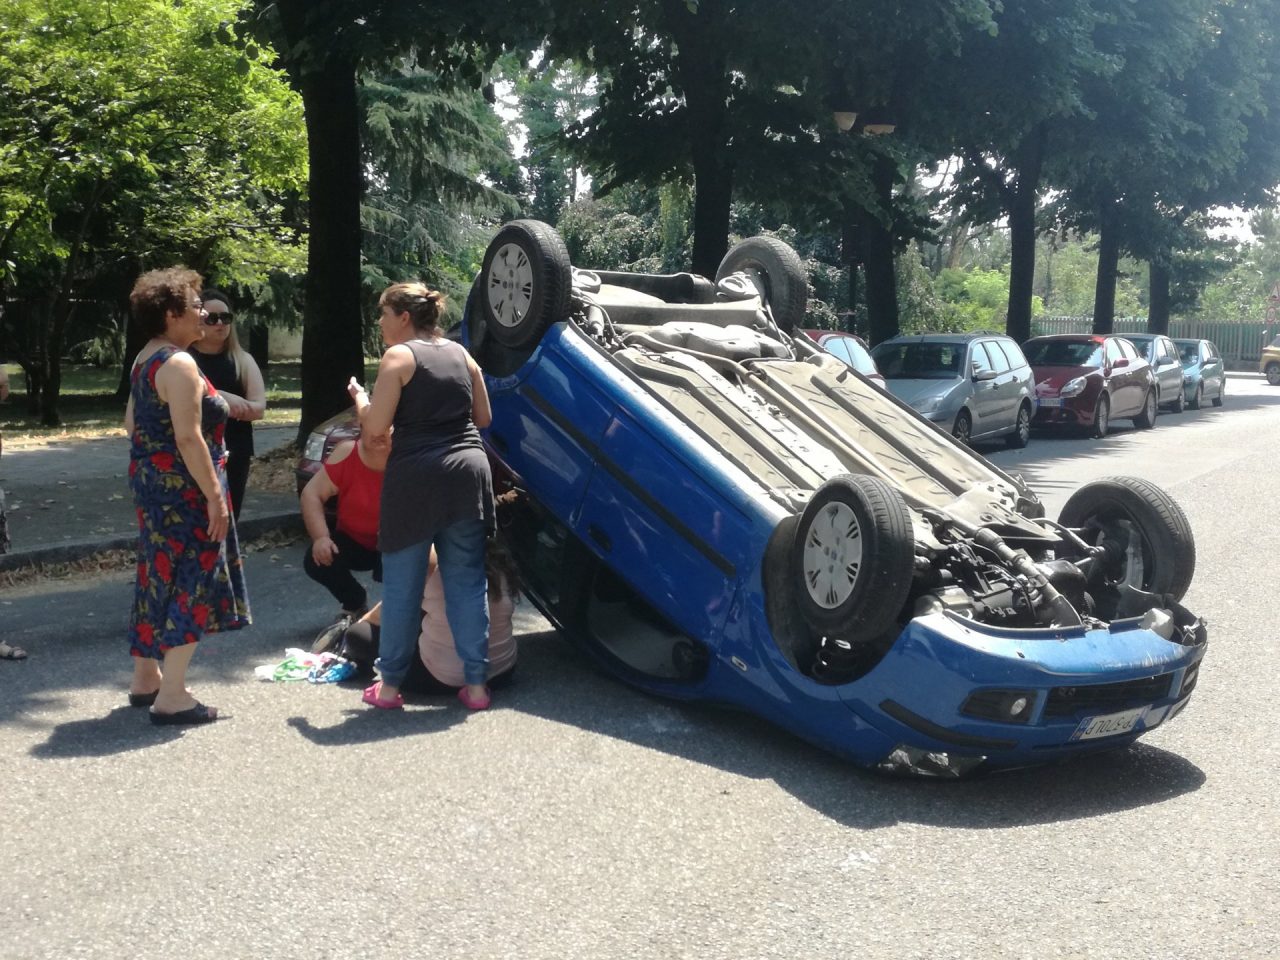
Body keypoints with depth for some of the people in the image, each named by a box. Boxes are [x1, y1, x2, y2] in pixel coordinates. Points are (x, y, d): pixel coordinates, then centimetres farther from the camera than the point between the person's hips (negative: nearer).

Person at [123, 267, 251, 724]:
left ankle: (146, 678, 28)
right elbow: (188, 437, -23)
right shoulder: (179, 364, -18)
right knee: (190, 582, -5)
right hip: (183, 487, -10)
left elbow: (131, 423, 19)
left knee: (159, 579, 17)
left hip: (150, 481, 10)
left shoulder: (145, 360, 12)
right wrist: (214, 495, -22)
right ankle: (171, 695, -4)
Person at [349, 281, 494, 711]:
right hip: (469, 471, 5)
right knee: (468, 582, 9)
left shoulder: (398, 357, -4)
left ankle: (390, 684, 14)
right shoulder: (460, 353, 13)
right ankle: (476, 683, 10)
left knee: (402, 586, 6)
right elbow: (483, 417, 18)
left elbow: (375, 426, -8)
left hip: (416, 478, -5)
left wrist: (359, 397, 11)